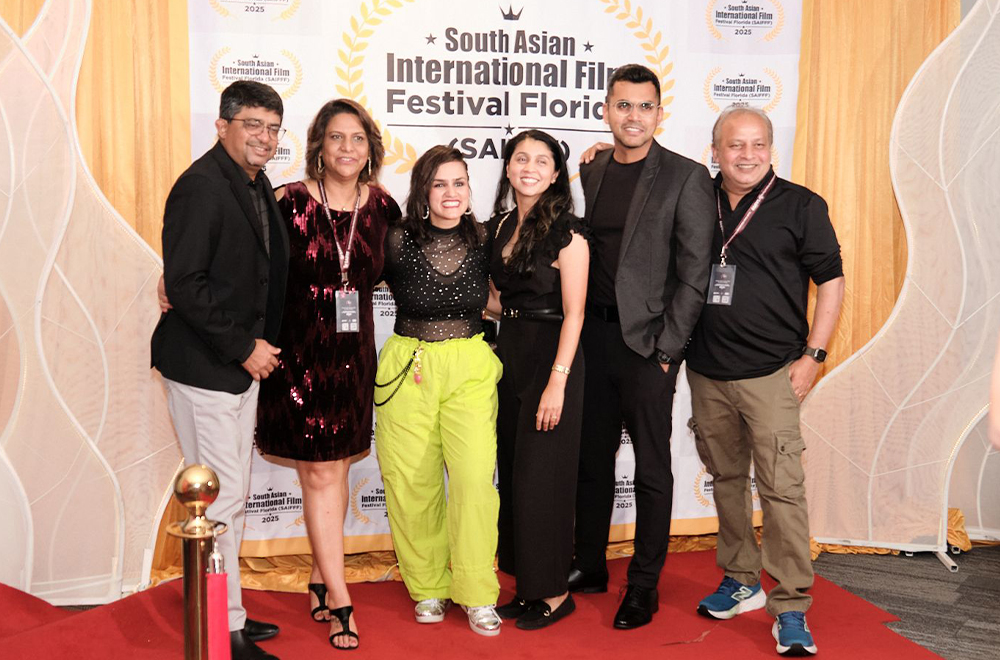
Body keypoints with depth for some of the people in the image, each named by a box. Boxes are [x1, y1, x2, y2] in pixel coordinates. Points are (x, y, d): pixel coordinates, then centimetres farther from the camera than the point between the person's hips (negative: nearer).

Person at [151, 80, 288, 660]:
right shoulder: (202, 186, -17)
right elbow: (184, 284, -22)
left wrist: (259, 346, 9)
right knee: (219, 499, -3)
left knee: (233, 498, 16)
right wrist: (244, 347, -17)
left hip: (243, 360, 9)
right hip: (204, 368, -9)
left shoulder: (258, 185, 11)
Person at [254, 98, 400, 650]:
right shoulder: (291, 201, -9)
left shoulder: (381, 205, 2)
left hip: (353, 351, 4)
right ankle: (339, 601, 9)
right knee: (319, 473, 0)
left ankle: (320, 578, 29)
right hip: (299, 349, -3)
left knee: (336, 467, 12)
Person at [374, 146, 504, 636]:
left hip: (470, 368, 1)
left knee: (475, 479, -9)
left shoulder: (483, 239, 0)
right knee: (412, 484, 3)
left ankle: (477, 595, 6)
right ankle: (428, 589, 22)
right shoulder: (399, 240, -5)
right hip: (408, 368, 0)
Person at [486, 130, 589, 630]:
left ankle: (554, 593, 14)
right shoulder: (500, 226, 10)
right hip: (508, 354, 7)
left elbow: (573, 312, -15)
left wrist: (557, 382, -20)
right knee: (512, 473, 12)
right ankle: (528, 586, 25)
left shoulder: (566, 231, -11)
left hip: (550, 357, -7)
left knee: (541, 477, -2)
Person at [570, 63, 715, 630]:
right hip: (593, 333, 5)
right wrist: (577, 330, 3)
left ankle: (644, 585, 19)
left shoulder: (686, 178, -6)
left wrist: (666, 347, -12)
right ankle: (590, 567, 29)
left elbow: (695, 273, -8)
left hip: (648, 340, -5)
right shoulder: (591, 172, 10)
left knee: (651, 468, 6)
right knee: (592, 457, 14)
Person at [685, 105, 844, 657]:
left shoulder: (800, 206, -1)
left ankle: (790, 609, 1)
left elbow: (830, 281, 0)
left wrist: (812, 354, -6)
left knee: (781, 486, -8)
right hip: (706, 371, 4)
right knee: (725, 478, 14)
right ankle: (741, 581, 29)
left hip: (771, 372, -4)